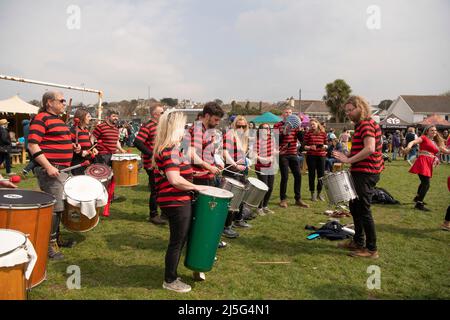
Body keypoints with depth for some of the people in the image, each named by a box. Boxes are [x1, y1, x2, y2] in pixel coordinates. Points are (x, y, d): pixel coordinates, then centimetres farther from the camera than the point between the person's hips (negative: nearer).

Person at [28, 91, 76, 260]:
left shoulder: (59, 120, 18)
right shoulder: (41, 118, -11)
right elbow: (32, 145, -19)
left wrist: (72, 147, 10)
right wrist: (48, 166, -25)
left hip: (63, 169, 10)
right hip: (50, 169, -10)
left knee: (60, 206, 17)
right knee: (54, 207, -6)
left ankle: (56, 237, 31)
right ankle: (49, 245, 5)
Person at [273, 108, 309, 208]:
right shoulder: (277, 125, -2)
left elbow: (301, 139, 3)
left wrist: (299, 130, -11)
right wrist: (283, 133, -23)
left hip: (293, 154, 5)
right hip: (283, 155, -5)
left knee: (298, 175, 4)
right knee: (285, 177, -5)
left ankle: (298, 199, 16)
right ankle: (283, 199, 9)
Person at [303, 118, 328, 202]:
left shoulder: (323, 133, 7)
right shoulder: (308, 133, 0)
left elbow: (326, 145, 12)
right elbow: (304, 146, -1)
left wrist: (325, 146, -10)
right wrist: (310, 147, -20)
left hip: (321, 156, 2)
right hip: (311, 156, -2)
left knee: (321, 175, 4)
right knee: (312, 175, 3)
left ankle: (319, 193, 21)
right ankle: (312, 193, 15)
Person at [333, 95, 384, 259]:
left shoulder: (366, 124, -15)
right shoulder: (361, 124, 17)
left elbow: (369, 149, -29)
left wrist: (349, 160, -26)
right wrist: (348, 156, 12)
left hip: (365, 173, -11)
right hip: (361, 172, 11)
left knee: (363, 210, -4)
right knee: (354, 206, 18)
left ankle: (371, 249, 6)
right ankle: (358, 242, 30)